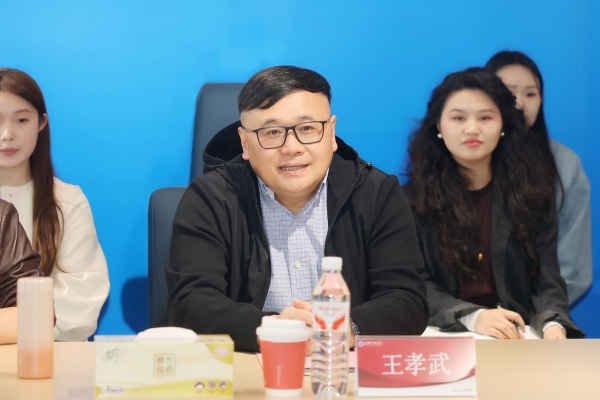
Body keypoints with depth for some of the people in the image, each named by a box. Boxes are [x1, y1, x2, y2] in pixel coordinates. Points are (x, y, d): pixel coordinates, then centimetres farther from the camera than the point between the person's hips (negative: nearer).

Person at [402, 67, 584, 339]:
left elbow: (547, 280, 1)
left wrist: (553, 325, -22)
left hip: (518, 337, 2)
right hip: (443, 336, -2)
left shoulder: (532, 191, 7)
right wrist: (473, 317, -24)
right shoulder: (415, 195, 2)